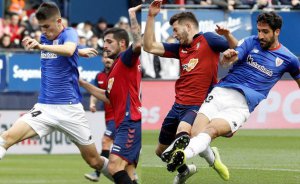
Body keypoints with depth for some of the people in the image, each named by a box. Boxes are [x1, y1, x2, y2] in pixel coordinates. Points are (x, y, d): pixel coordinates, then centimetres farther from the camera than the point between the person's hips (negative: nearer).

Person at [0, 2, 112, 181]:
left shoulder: (69, 34, -9)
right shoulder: (45, 38, 9)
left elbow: (68, 50, -34)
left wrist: (41, 46, -48)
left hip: (70, 108, -4)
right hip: (45, 106, 4)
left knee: (94, 161, 2)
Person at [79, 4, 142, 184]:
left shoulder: (127, 60, -4)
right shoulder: (115, 68, 24)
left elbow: (138, 43, -25)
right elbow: (109, 97, 34)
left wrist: (132, 15, -20)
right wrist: (83, 84, 34)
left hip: (130, 123, -10)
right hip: (123, 124, 10)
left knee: (115, 166, -21)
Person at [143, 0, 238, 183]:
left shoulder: (207, 39, -2)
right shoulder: (180, 48, 15)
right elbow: (150, 46, 12)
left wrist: (228, 35, -25)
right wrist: (151, 17, 7)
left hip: (198, 106, -8)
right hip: (178, 105, 8)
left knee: (183, 131, -42)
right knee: (161, 151, 21)